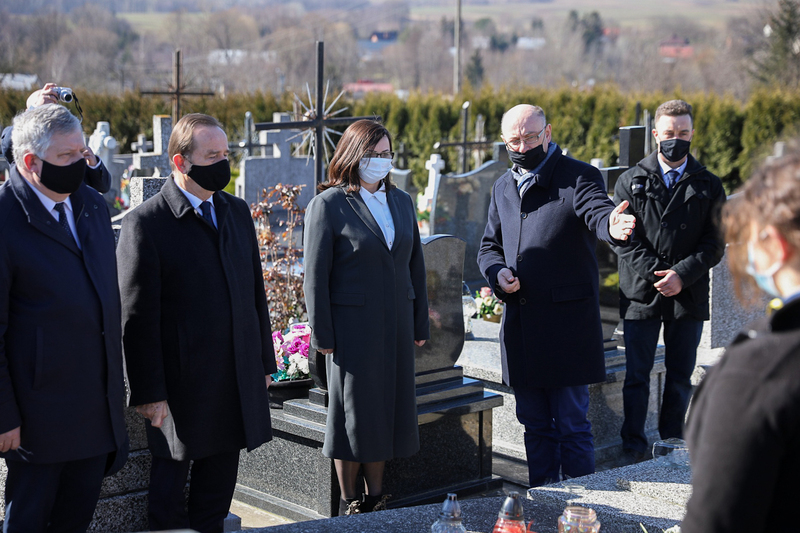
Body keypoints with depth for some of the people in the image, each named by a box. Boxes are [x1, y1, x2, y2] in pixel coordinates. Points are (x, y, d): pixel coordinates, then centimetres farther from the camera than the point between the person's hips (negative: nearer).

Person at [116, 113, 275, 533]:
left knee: (218, 486, 16)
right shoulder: (146, 223, -12)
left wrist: (264, 361, 12)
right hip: (181, 384, -6)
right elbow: (137, 317, -13)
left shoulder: (237, 211, 9)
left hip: (239, 381, 6)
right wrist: (149, 392, -14)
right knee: (170, 486, 8)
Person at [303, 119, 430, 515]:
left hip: (396, 326, 5)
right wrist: (322, 335, -12)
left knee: (388, 409, 10)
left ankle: (376, 498, 22)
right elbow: (316, 276, -9)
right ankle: (349, 504, 16)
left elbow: (415, 265, 13)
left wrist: (420, 324, 10)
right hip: (352, 325, -5)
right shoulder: (328, 206, -7)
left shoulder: (401, 202, 10)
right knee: (353, 412, 3)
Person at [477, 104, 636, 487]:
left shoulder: (579, 177, -4)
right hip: (520, 325, 6)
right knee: (535, 425, 14)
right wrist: (497, 272, -2)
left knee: (572, 424, 0)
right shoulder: (503, 187, 15)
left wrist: (613, 225, -49)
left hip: (567, 324, -5)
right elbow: (489, 246, 22)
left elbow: (597, 211, -24)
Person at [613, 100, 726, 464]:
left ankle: (672, 444, 20)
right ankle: (633, 448, 10)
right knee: (637, 375, 1)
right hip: (641, 294, -1)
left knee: (680, 376, 8)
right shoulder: (631, 182, 5)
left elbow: (715, 242, 0)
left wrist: (682, 275, -14)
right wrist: (656, 274, -13)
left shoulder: (708, 186, 7)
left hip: (689, 295, 1)